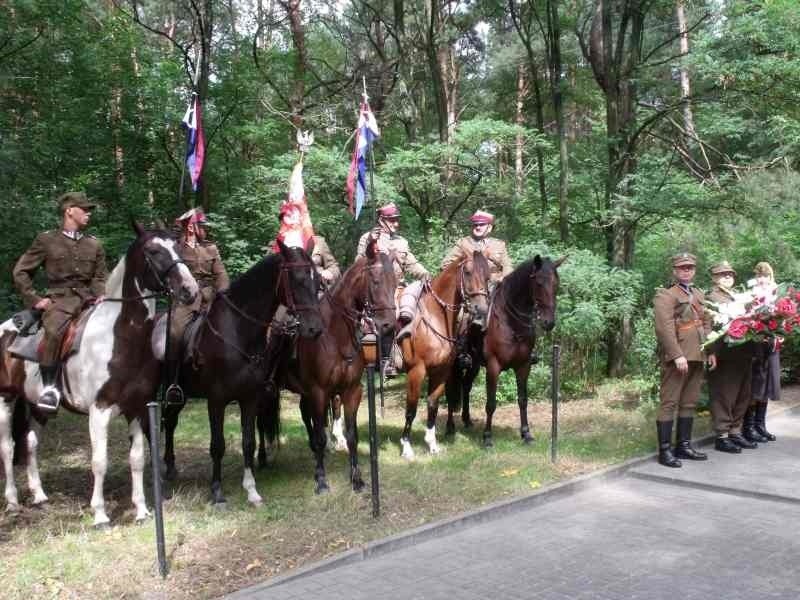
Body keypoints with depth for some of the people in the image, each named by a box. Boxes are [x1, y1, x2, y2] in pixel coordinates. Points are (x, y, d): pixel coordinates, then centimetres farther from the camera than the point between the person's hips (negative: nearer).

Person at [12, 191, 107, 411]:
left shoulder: (94, 244, 17)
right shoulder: (46, 240, 8)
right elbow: (20, 272, 9)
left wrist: (100, 295, -2)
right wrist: (35, 299, -1)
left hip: (88, 298, 4)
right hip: (59, 299, -4)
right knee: (52, 331, -33)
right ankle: (49, 387, -24)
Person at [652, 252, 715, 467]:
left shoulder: (699, 295, 20)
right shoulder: (665, 295, -5)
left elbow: (707, 324, 21)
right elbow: (665, 327, -15)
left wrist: (711, 351, 10)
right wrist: (677, 355, -22)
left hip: (697, 357, 8)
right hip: (676, 357, -8)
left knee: (689, 403, 12)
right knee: (669, 403, -5)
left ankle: (684, 445, 20)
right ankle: (665, 450, -2)